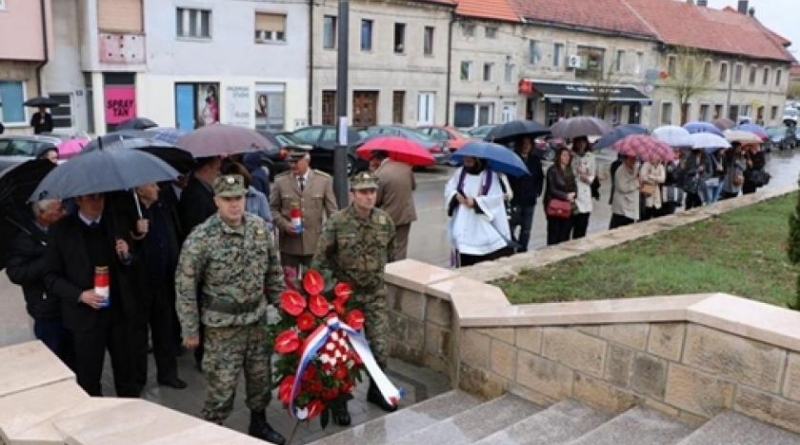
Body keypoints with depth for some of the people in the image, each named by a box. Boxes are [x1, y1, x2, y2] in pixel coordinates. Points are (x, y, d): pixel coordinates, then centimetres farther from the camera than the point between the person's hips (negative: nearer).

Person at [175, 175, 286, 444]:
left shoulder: (259, 227, -2)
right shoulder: (201, 238, -16)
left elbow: (274, 270, 10)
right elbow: (185, 286, -11)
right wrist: (190, 330, -9)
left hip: (257, 317, 5)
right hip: (223, 324, -5)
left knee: (260, 375, 17)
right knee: (222, 384, 0)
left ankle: (259, 423, 38)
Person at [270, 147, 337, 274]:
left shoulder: (324, 180, 2)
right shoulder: (280, 180, 2)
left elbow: (332, 211, 5)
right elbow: (272, 208, 7)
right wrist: (284, 224, -10)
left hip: (315, 244, 0)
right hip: (289, 245, 0)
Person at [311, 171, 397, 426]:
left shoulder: (385, 221, -3)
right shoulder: (337, 223, -14)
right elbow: (320, 259, -10)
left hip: (375, 295, 3)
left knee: (381, 348, 6)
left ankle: (376, 391, 32)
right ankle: (339, 400, 23)